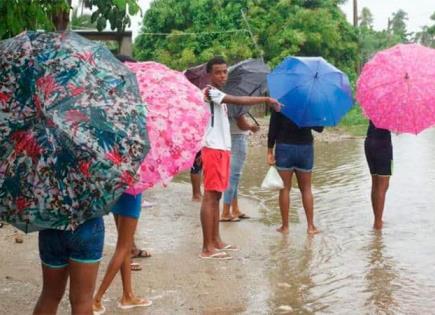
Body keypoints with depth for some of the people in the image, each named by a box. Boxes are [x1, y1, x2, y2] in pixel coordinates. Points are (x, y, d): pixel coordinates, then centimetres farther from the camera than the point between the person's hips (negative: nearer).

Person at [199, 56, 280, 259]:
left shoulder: (218, 95, 20)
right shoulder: (210, 92, -10)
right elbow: (239, 101, -23)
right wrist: (266, 99, -21)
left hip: (221, 149, 10)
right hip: (213, 150, -10)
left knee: (216, 196, 12)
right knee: (210, 196, -10)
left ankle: (216, 241, 18)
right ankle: (207, 248, -9)